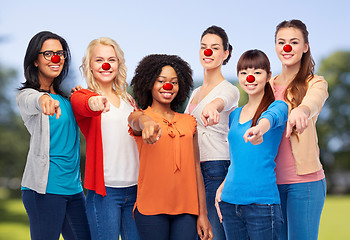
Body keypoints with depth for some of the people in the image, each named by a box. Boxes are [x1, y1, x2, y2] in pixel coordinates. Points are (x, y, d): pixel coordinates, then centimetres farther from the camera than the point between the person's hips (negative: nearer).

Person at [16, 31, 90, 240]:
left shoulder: (66, 95, 15)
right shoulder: (26, 94, -5)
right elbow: (31, 101, -28)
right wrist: (44, 100, -53)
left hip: (74, 187, 6)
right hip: (44, 187, -6)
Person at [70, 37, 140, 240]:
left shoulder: (128, 100, 16)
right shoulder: (81, 96, 0)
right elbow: (85, 106, -26)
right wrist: (94, 103, -47)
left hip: (135, 189, 5)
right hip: (104, 190, -5)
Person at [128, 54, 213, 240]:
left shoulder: (189, 122, 13)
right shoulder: (139, 117, 3)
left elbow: (196, 168, 11)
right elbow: (138, 120, -23)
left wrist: (202, 214, 6)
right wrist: (147, 123, -48)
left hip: (186, 210, 3)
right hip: (152, 210, -3)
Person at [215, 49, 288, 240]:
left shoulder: (277, 107, -2)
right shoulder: (235, 115, 15)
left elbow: (272, 117, -27)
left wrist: (259, 129, -49)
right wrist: (222, 188, 9)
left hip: (262, 201, -5)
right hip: (230, 202, 5)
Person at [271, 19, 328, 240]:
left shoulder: (315, 83, -1)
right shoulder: (268, 86, 12)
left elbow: (313, 102, -24)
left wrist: (301, 111, -51)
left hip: (305, 180, -4)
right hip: (272, 180, 4)